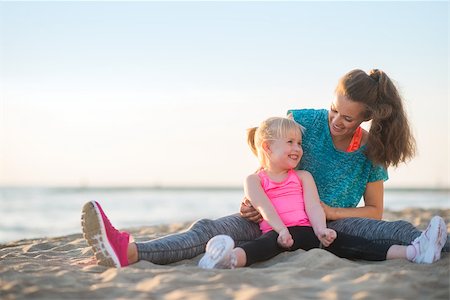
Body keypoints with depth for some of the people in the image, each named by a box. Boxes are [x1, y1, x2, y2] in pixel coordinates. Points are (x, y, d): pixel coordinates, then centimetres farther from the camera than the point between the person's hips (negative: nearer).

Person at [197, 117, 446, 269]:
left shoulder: (303, 177, 23)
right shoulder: (254, 179, 14)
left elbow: (313, 207, 7)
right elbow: (262, 206, -5)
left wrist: (321, 230, -13)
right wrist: (281, 229, -22)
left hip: (307, 232, 4)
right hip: (275, 231, -4)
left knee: (341, 243, -18)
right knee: (270, 240, -38)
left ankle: (413, 252, -34)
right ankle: (233, 258, -74)